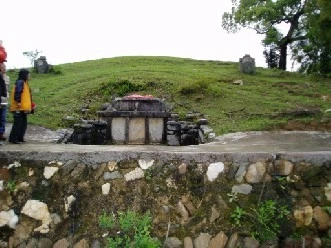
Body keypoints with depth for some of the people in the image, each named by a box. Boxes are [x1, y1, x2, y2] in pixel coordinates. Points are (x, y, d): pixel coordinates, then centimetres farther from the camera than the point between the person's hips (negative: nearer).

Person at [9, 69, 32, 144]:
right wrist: (18, 103, -22)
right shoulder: (20, 82, -11)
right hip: (19, 109, -10)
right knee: (18, 124, -7)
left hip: (23, 108, 10)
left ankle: (20, 138, 21)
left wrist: (28, 107, 20)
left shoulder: (24, 83, 18)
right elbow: (17, 94, -20)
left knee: (24, 123, 13)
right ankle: (13, 139, 0)